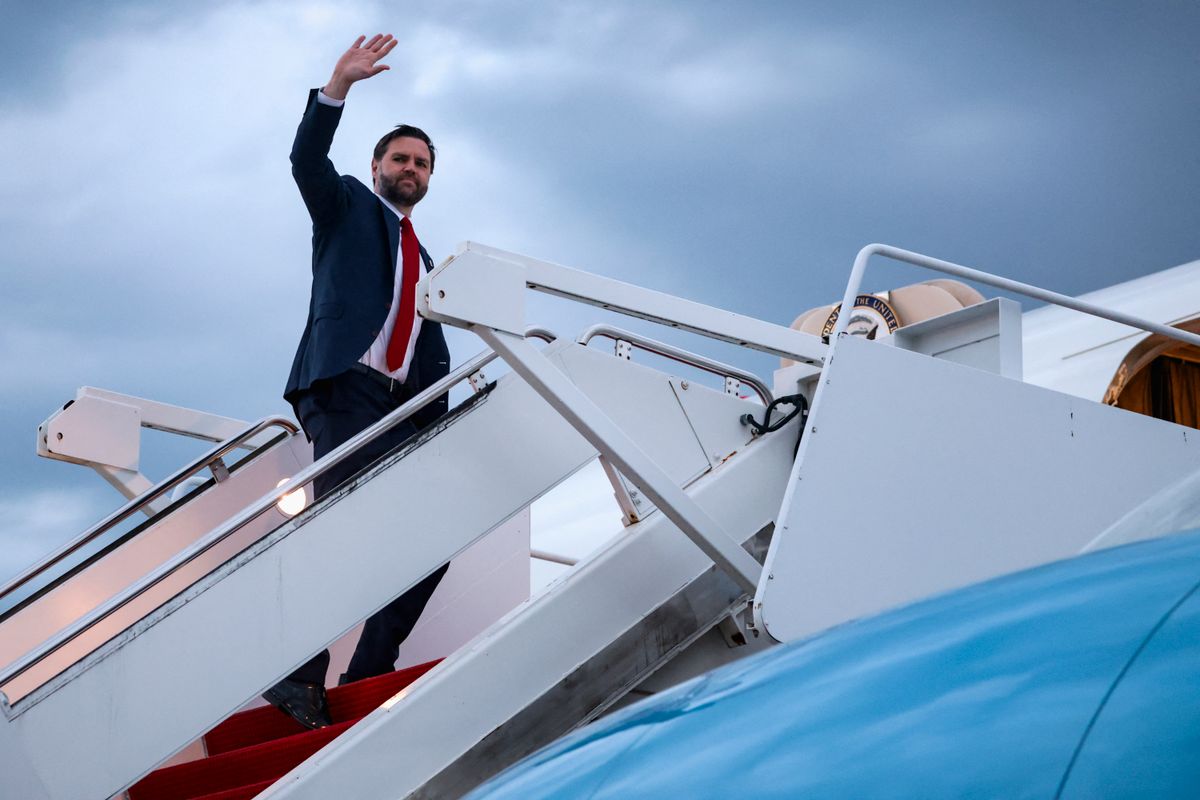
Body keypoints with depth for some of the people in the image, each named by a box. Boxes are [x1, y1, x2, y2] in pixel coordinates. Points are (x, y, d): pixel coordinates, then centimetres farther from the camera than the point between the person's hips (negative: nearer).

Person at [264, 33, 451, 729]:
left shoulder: (423, 259, 31)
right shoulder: (347, 205, 17)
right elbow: (307, 158, -3)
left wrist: (444, 420, 11)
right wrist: (339, 85, -16)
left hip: (407, 406, 7)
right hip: (346, 387, -6)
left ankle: (369, 672, -3)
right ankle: (300, 676, -21)